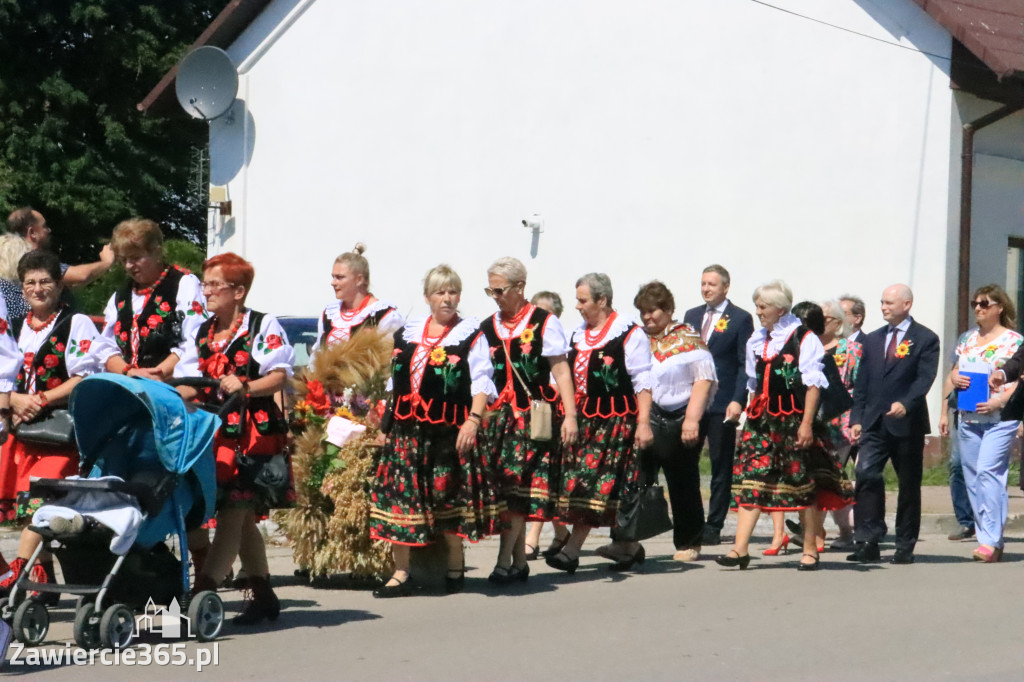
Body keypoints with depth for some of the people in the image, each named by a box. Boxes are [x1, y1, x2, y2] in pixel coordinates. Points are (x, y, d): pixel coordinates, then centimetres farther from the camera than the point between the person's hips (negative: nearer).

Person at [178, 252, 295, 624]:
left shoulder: (263, 326, -1)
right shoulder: (203, 332, 18)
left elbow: (279, 376, -9)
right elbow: (196, 385, 18)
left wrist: (245, 388, -24)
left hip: (253, 430, -7)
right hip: (216, 429, 7)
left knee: (234, 512, -13)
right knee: (241, 515, 10)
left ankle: (201, 593, -21)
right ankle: (263, 594, 19)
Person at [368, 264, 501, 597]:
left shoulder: (471, 335, 1)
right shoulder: (407, 334, 15)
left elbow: (481, 383, -6)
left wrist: (473, 420, -18)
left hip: (449, 431, -4)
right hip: (407, 429, 4)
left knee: (448, 495, 1)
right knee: (398, 495, -2)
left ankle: (455, 566, 21)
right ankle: (401, 573, 5)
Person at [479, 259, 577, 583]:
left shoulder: (544, 323, -1)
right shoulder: (486, 328, 13)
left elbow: (561, 371, -3)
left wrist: (570, 415, -10)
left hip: (535, 417, -5)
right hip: (498, 416, 5)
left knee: (518, 486, -12)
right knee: (505, 488, 3)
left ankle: (504, 561, -11)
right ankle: (519, 561, 12)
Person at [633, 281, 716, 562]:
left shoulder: (687, 339, -1)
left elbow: (703, 380, -8)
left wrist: (692, 419, -16)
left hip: (678, 421, -3)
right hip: (642, 420, 4)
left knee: (683, 486, 7)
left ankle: (688, 544, 18)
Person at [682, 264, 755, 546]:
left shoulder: (741, 319, -1)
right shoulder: (691, 316, 15)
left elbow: (745, 364, -5)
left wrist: (738, 401, -15)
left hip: (722, 404, -5)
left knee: (721, 467, 2)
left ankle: (714, 527, 6)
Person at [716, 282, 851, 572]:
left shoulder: (804, 339, -6)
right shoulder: (756, 341, 13)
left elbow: (813, 385, -9)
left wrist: (807, 423, -15)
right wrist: (751, 415, 14)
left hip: (795, 419, -5)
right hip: (762, 419, 5)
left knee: (805, 485, 3)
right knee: (750, 481, -5)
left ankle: (810, 550, 12)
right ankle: (740, 549, -8)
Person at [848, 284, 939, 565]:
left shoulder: (925, 339, 0)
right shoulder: (872, 340, 15)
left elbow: (925, 378, -12)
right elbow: (861, 383, 14)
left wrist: (905, 404, -28)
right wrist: (856, 419, 5)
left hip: (907, 424, -3)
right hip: (874, 423, 3)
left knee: (909, 486, 5)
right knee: (865, 474, -14)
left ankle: (905, 547, 14)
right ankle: (868, 543, -13)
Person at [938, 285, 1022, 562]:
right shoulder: (966, 339, 15)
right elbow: (953, 375, 20)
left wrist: (998, 402, -19)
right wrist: (954, 377, -1)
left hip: (1001, 417, -6)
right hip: (967, 416, 6)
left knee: (988, 470, -18)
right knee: (973, 477, 4)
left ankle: (991, 539, -20)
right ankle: (990, 542, 10)